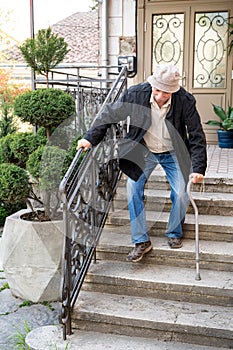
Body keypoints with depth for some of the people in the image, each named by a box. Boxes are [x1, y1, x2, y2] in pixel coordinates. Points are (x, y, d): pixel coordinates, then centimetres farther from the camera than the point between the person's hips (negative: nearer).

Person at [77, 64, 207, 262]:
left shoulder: (185, 101, -24)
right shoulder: (136, 94, -22)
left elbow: (197, 137, -16)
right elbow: (110, 114, -10)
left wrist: (198, 169, -22)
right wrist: (90, 138, -17)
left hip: (173, 153, -1)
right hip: (144, 151, 1)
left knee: (181, 193, -11)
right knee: (133, 188, -12)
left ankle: (174, 233, 17)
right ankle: (141, 241, 0)